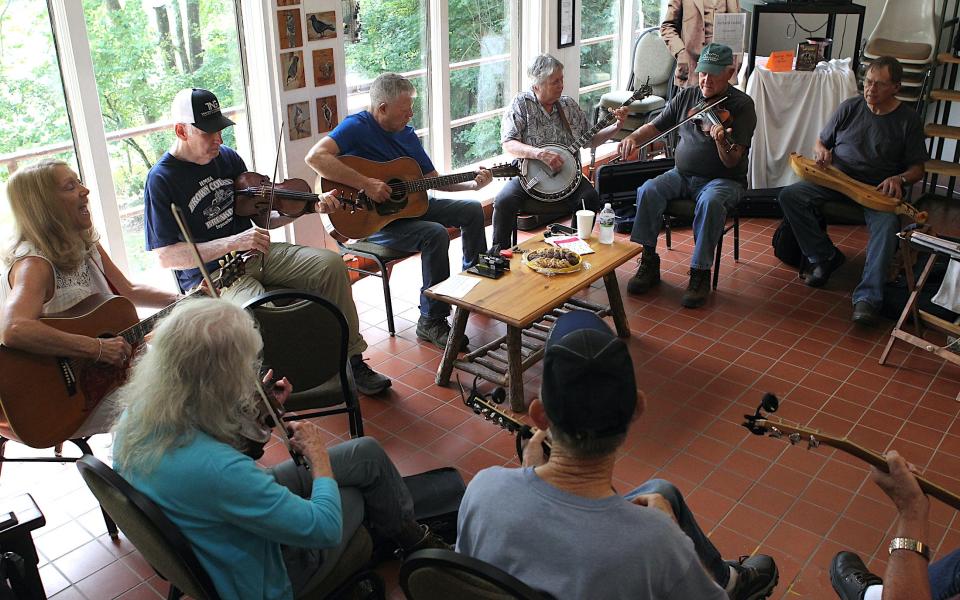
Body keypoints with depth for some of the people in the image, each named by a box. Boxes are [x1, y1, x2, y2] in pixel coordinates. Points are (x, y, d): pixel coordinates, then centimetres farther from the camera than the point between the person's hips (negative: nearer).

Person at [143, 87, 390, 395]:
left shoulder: (227, 157, 8)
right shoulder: (161, 180, -10)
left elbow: (262, 217, 15)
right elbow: (165, 256, -15)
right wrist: (233, 243, -24)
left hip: (254, 253, 6)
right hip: (211, 276, -6)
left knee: (330, 264, -12)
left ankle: (351, 360, -1)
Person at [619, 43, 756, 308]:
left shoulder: (741, 105, -8)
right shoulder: (686, 96, 7)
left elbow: (732, 162, -17)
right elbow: (655, 127, 10)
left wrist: (722, 142, -39)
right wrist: (633, 138, -11)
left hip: (723, 180, -4)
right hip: (682, 175, 4)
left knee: (711, 202, -37)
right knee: (648, 191, -24)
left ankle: (700, 272, -23)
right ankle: (648, 262, -12)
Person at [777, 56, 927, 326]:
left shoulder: (908, 120, 0)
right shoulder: (850, 107, 5)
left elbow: (917, 169, 4)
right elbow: (820, 143, 14)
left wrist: (899, 179, -18)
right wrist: (822, 152, -11)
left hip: (879, 190, -3)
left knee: (887, 224, -36)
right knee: (789, 196, -20)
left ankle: (868, 297, -34)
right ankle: (825, 256, -5)